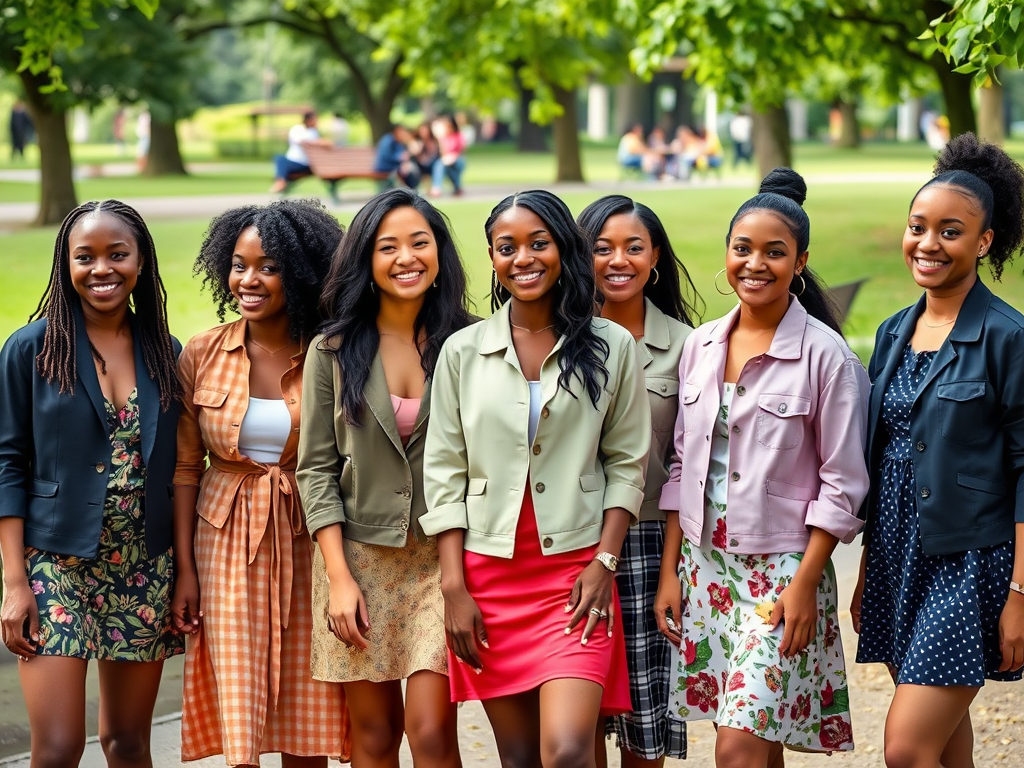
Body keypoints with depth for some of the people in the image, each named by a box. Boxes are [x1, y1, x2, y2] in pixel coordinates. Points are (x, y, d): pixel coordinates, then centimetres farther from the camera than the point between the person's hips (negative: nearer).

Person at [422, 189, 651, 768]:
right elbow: (444, 474, 5)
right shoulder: (463, 352, 5)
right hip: (489, 574, 2)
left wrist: (604, 563, -6)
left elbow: (627, 465, 4)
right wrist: (454, 588, -2)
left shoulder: (611, 347, 2)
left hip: (575, 570, -2)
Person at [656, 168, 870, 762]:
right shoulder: (700, 346, 7)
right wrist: (670, 570, 8)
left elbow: (841, 485, -9)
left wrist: (803, 584, -13)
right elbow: (682, 467, 12)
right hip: (705, 564, 5)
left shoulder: (826, 355, -9)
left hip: (782, 568, -5)